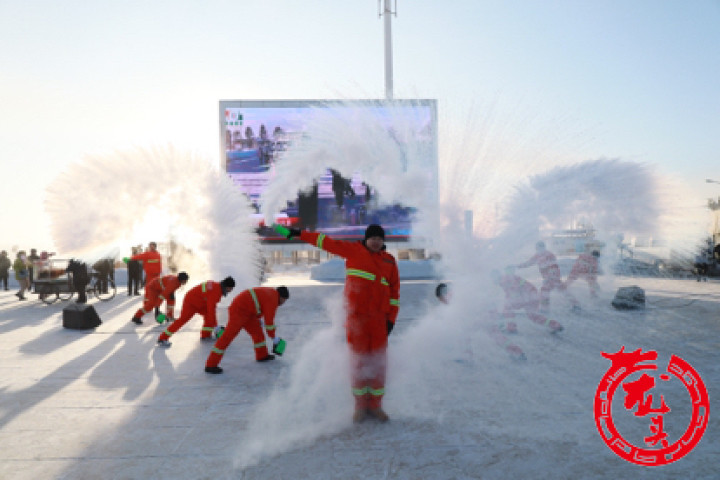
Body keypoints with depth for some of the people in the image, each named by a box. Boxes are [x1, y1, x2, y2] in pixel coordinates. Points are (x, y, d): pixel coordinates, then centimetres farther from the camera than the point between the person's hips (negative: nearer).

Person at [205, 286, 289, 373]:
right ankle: (210, 365, -9)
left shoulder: (271, 293, 16)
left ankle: (262, 355, 30)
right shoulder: (272, 299, -12)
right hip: (239, 311, -11)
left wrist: (257, 320, 42)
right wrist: (273, 337, 0)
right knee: (228, 336, -11)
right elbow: (269, 319, -11)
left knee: (257, 330, 17)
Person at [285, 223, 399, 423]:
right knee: (358, 361, 0)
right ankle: (360, 406, 14)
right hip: (356, 316, -2)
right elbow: (327, 242, 9)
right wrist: (300, 233, 9)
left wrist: (391, 318, 6)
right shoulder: (353, 250, 6)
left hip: (379, 319, 2)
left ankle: (375, 405, 17)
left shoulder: (389, 261, 12)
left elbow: (394, 290, 13)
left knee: (379, 362, 3)